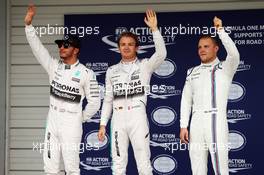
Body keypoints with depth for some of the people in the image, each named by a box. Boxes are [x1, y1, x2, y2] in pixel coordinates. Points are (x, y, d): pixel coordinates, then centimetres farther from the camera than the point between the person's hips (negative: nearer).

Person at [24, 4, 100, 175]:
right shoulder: (54, 66, 5)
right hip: (52, 124, 5)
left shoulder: (86, 74, -8)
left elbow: (94, 102, -4)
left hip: (71, 127, -5)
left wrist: (81, 118, 3)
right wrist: (29, 24, -11)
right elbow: (37, 47, -2)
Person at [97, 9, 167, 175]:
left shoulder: (144, 65, 3)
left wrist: (154, 28, -20)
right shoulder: (112, 71, 13)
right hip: (118, 119, 3)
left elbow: (161, 54, -16)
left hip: (138, 118, -3)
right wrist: (103, 124, 8)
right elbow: (108, 99, 14)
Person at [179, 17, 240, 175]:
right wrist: (183, 126, 6)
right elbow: (186, 99, 14)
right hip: (196, 122, 5)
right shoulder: (193, 72, 17)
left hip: (216, 119, -4)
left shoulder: (225, 68, 4)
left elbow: (234, 55, -19)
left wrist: (220, 30, -19)